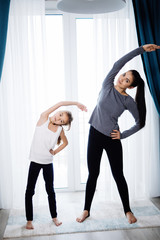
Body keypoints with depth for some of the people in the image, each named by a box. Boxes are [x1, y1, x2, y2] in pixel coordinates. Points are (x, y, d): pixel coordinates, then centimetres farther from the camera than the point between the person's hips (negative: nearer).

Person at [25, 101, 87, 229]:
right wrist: (76, 103, -11)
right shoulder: (44, 118, -10)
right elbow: (60, 103, -15)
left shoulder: (60, 129, -2)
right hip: (35, 161, -2)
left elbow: (65, 142, 17)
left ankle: (54, 217, 27)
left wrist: (55, 152, 5)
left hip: (48, 162, 2)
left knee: (50, 190, 12)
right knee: (30, 191, 3)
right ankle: (29, 220, 16)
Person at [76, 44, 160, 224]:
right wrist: (141, 49, -13)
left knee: (118, 175, 6)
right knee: (93, 174, 8)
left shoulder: (128, 101, -6)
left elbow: (140, 123, 3)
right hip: (95, 135, 1)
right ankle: (86, 210, 22)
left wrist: (123, 135, -3)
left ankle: (127, 210, 25)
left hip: (112, 140, -1)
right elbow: (118, 64, -13)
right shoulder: (107, 86, -3)